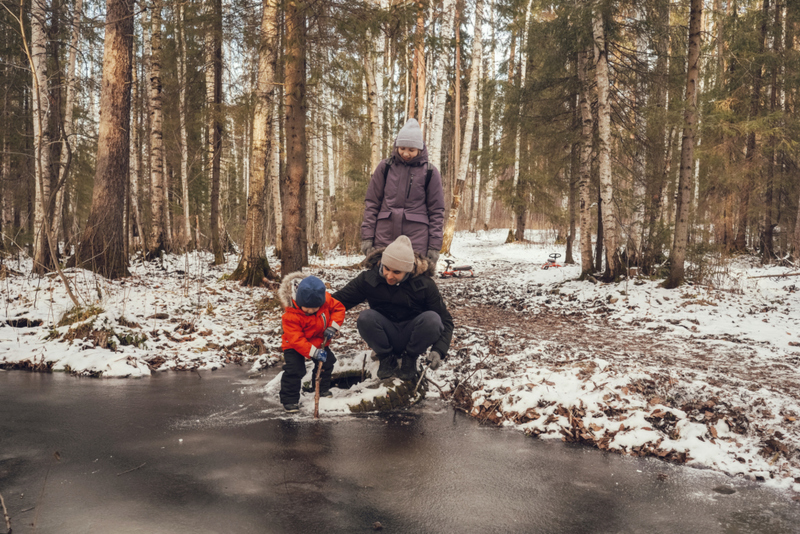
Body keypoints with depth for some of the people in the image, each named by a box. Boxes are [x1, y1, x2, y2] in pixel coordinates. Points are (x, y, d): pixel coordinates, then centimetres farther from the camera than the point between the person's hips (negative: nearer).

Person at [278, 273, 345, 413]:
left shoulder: (326, 299, -22)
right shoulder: (291, 316, -35)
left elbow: (338, 308, -7)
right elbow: (296, 339, -33)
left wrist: (333, 326, -21)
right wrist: (312, 352, -39)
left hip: (319, 342, 5)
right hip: (294, 346, -5)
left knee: (327, 362, 12)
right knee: (294, 370, -18)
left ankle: (323, 388, 37)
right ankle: (289, 399, -2)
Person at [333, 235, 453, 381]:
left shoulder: (425, 285, -13)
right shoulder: (369, 279, -11)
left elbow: (445, 321, -11)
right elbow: (339, 299, -13)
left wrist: (438, 350, -27)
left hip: (412, 338, 0)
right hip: (386, 339, 1)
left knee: (431, 318, -31)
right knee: (366, 317, -30)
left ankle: (410, 358, -4)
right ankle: (386, 358, -3)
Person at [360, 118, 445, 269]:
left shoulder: (429, 172, 5)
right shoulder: (385, 167, 8)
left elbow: (436, 211, 5)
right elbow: (371, 203, 9)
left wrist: (434, 247, -1)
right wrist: (367, 237, 1)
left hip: (416, 238, -1)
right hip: (385, 234, 2)